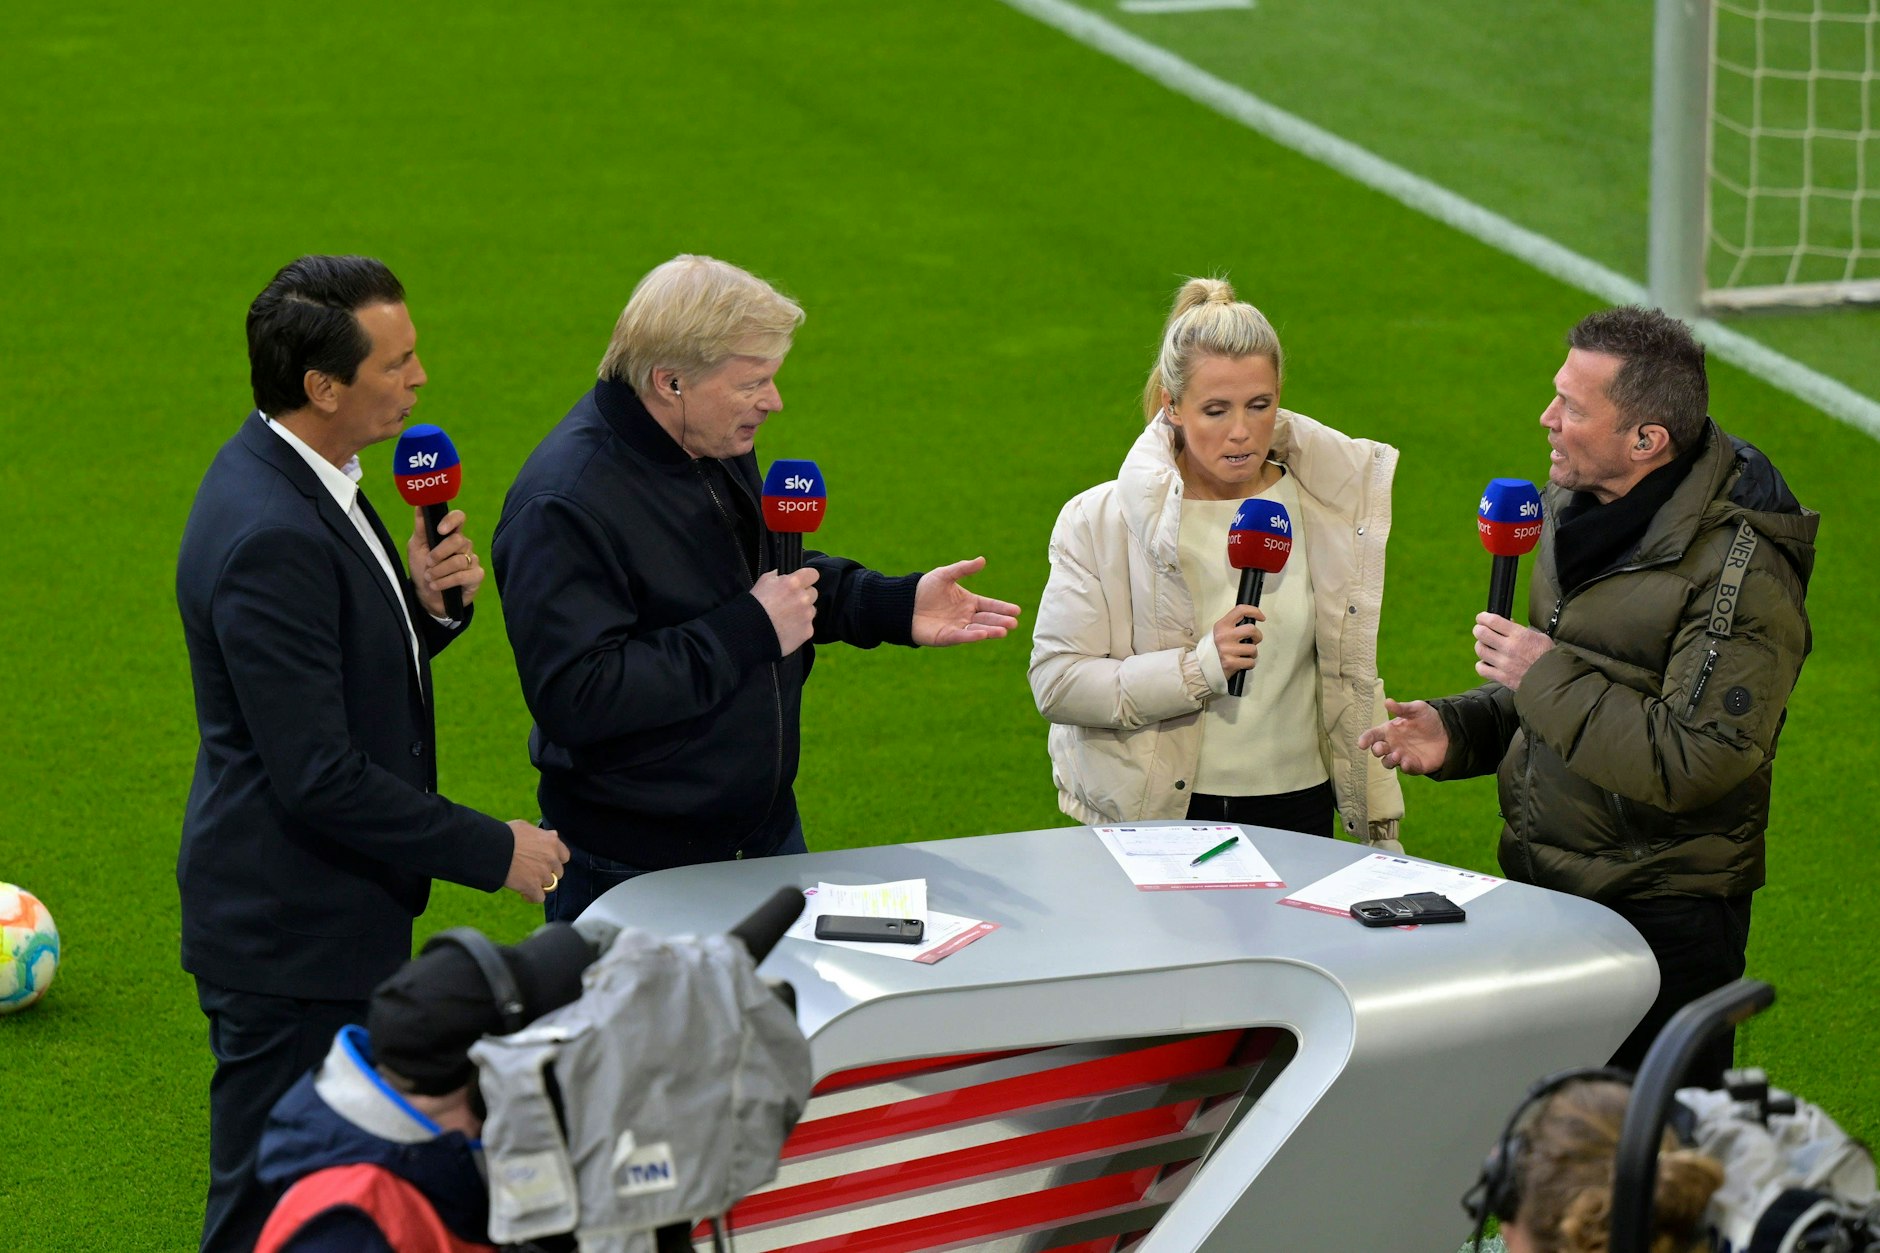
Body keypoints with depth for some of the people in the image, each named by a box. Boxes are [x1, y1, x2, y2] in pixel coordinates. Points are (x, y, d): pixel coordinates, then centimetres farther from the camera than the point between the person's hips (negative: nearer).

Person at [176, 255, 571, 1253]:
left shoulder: (294, 478, 5)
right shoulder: (269, 536, -27)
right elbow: (318, 778, -27)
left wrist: (429, 602, -5)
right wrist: (493, 852, -18)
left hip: (331, 917, 10)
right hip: (291, 941, -10)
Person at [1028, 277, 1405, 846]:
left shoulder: (1323, 510, 4)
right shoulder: (1102, 522, -5)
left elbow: (1355, 681, 12)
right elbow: (1055, 683, -10)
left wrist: (1385, 839, 12)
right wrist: (1199, 668, -20)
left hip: (1296, 810, 2)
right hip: (1152, 817, -2)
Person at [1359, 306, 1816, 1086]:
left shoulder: (1738, 569, -21)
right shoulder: (1578, 508, 7)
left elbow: (1693, 765, -27)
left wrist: (1548, 677, -21)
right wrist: (1455, 731, 2)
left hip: (1664, 921, -8)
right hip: (1545, 890, 8)